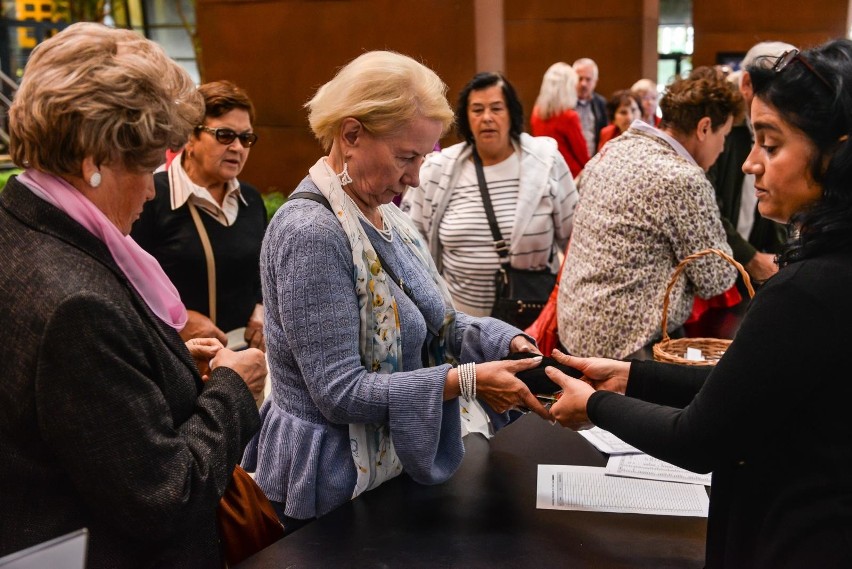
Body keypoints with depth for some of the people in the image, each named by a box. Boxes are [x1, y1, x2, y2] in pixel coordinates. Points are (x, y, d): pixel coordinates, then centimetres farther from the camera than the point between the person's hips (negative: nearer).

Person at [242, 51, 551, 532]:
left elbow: (429, 319, 7)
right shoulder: (310, 233, -25)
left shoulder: (385, 213, 2)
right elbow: (340, 392, -27)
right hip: (336, 484, -8)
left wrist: (506, 342, -9)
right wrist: (466, 380, -29)